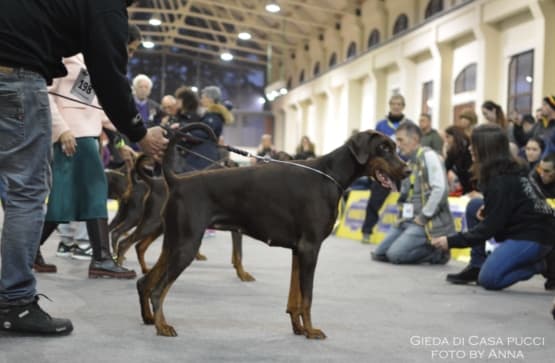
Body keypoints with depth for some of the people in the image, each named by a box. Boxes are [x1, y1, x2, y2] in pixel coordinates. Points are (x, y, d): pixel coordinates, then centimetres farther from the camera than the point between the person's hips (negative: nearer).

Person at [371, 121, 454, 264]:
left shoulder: (428, 156, -11)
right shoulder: (409, 162, 14)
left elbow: (440, 189, -21)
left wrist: (424, 216, -17)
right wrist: (403, 216, 0)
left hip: (428, 222, -9)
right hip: (409, 220, 9)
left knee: (395, 254, -21)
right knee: (379, 254, 3)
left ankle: (437, 252, -2)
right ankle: (427, 248, 10)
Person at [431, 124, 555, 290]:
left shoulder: (501, 181, -19)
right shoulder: (510, 171, 9)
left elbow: (491, 226, -18)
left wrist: (452, 241, -14)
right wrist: (486, 210, 2)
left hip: (535, 237, -10)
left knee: (489, 278, -17)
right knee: (474, 207, 11)